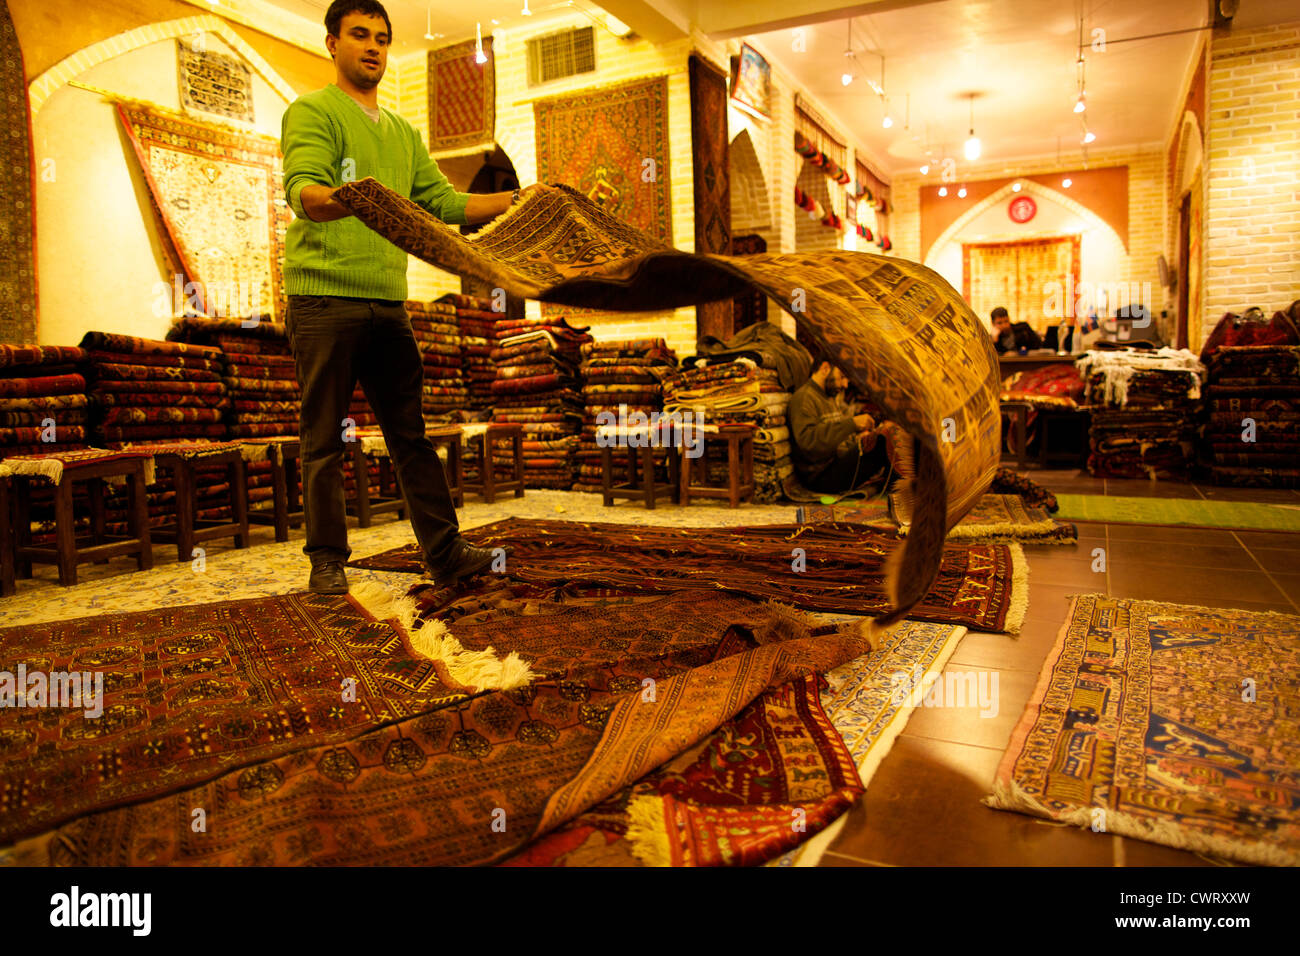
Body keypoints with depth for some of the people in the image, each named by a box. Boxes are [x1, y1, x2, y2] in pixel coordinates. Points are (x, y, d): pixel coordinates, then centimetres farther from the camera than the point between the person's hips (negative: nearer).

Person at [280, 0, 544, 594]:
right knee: (323, 438, -1)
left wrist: (517, 201, 11)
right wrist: (343, 200, -40)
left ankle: (445, 553, 8)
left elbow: (445, 202, 19)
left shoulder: (403, 133, 23)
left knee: (413, 434, 5)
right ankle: (327, 561, 8)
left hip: (389, 301, 6)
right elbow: (303, 191, -17)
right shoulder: (311, 113, 1)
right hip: (323, 297, -6)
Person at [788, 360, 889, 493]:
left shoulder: (831, 399, 22)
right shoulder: (803, 397, -9)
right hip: (822, 476, -10)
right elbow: (807, 442, -26)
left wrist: (859, 439, -2)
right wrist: (851, 424, -28)